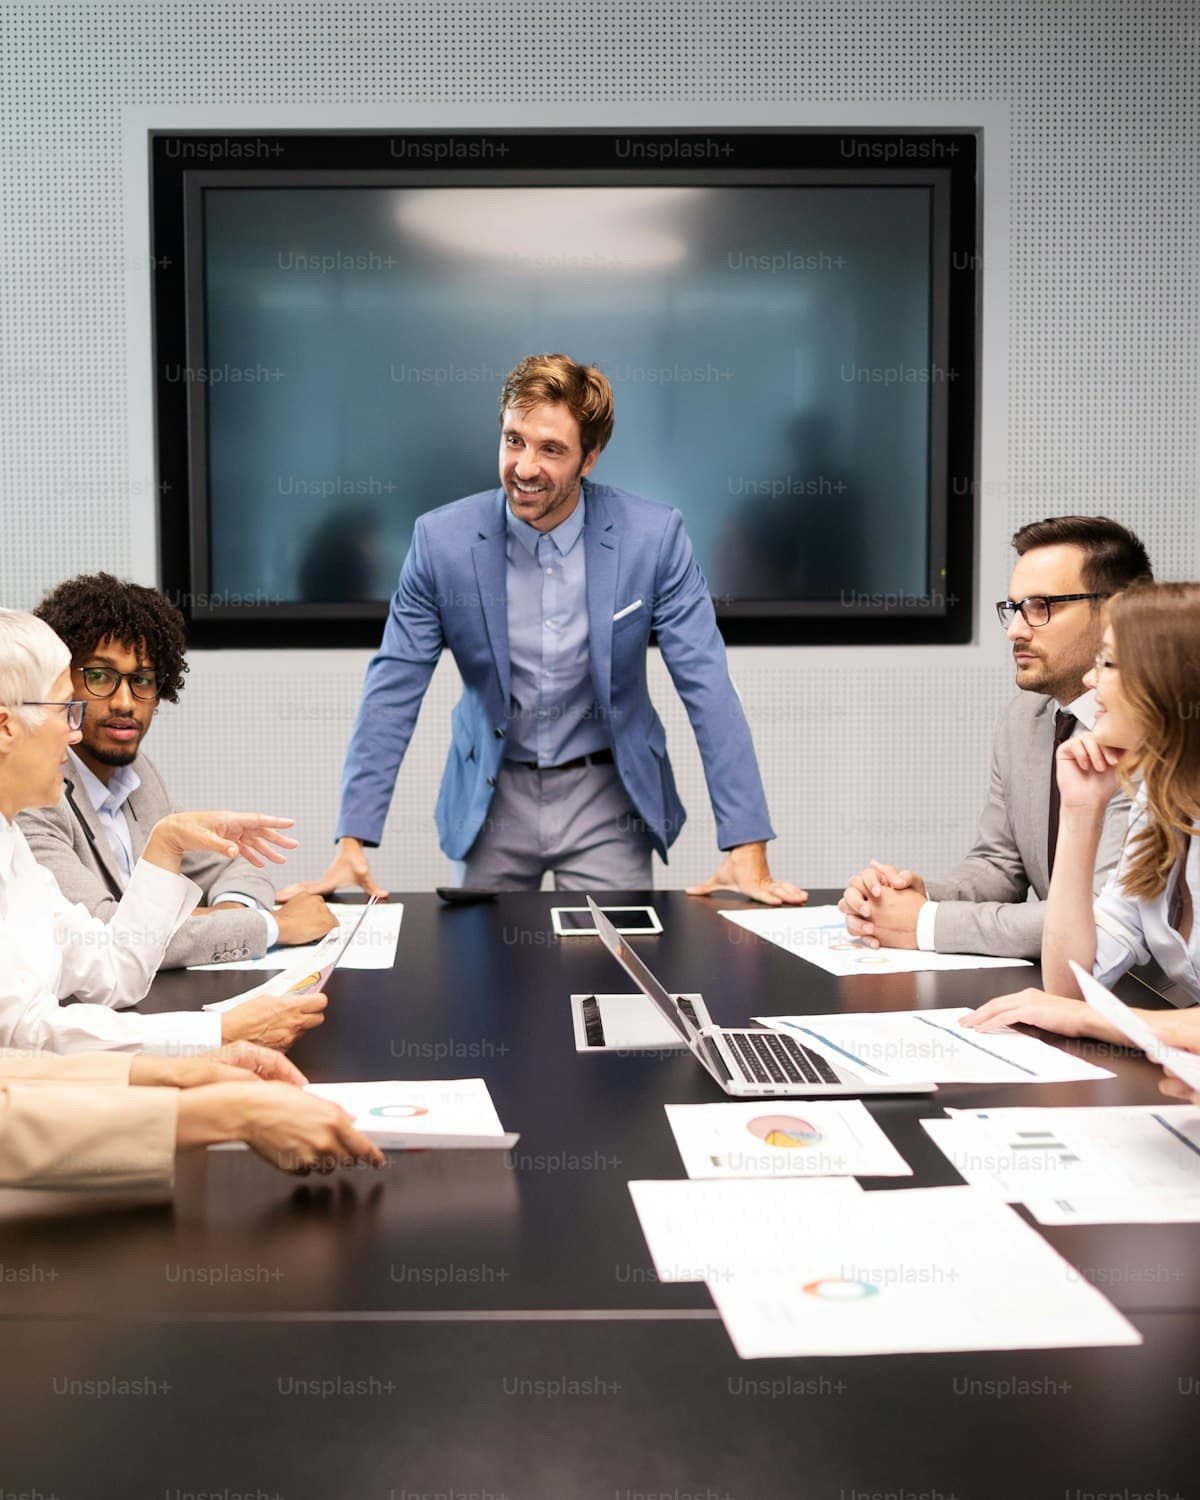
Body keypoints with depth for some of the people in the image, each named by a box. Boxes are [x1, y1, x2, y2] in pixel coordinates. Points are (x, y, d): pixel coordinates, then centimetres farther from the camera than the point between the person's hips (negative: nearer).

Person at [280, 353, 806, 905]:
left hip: (608, 797, -1)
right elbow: (392, 692, -8)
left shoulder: (654, 537, -14)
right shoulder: (441, 539, -12)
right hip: (493, 797, 1)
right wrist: (352, 844, -14)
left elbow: (707, 688, -12)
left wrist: (747, 848, -17)